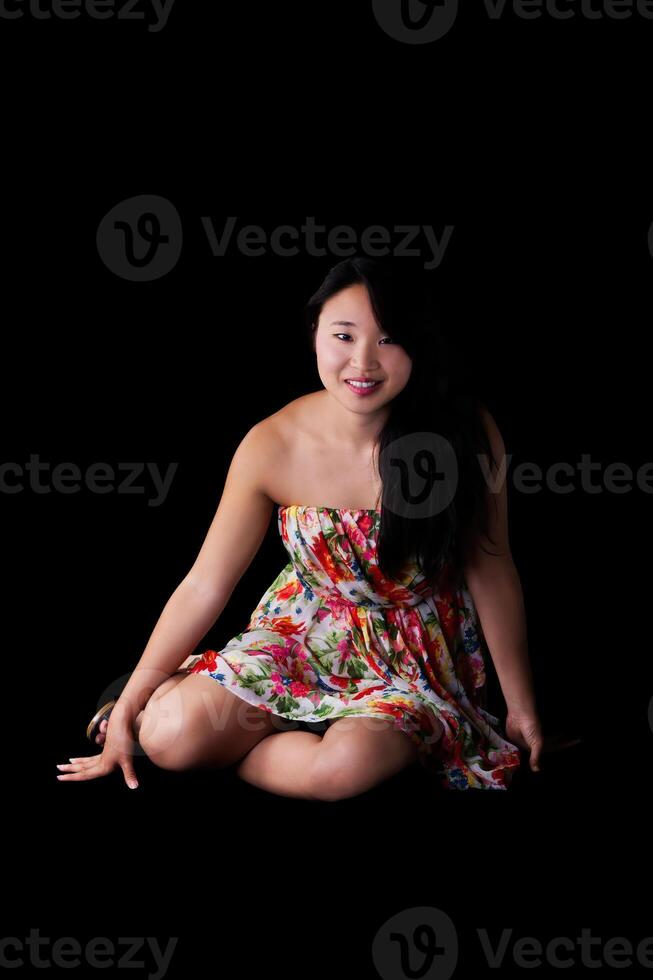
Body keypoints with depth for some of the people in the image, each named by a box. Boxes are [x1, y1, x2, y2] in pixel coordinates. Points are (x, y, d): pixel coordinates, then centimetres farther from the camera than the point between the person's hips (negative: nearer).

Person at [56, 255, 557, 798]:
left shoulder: (465, 432, -20)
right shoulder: (272, 445, -16)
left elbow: (491, 572, -8)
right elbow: (204, 587, -8)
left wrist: (522, 708, 0)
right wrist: (127, 711, -7)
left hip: (414, 652, -1)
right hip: (305, 632, 1)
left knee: (345, 765, -32)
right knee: (169, 733, -22)